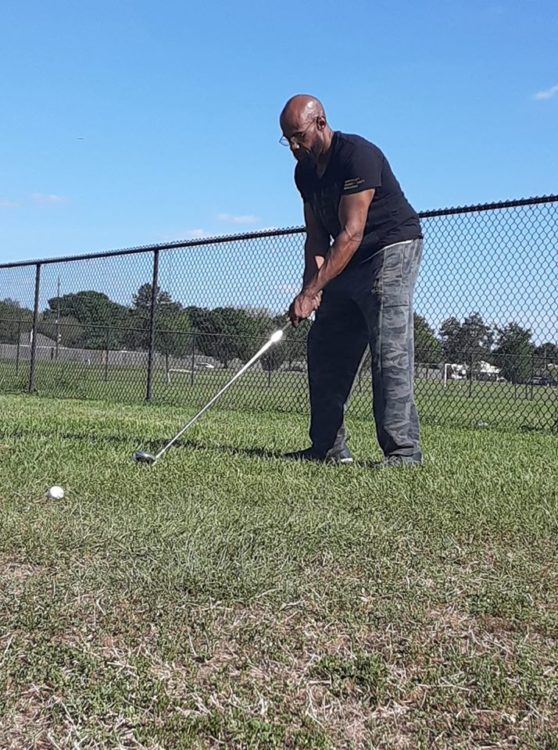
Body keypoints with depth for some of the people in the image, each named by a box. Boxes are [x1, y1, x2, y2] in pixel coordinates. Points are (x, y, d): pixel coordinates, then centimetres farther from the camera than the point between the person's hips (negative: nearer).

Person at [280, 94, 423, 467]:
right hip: (347, 261, 9)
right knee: (325, 351, 4)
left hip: (392, 250, -9)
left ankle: (403, 450, -14)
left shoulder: (357, 155, -20)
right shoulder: (305, 171, 6)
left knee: (390, 351, -17)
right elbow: (317, 236, 8)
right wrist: (311, 283, -11)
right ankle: (329, 448, 9)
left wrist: (311, 292, -30)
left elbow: (351, 233, -27)